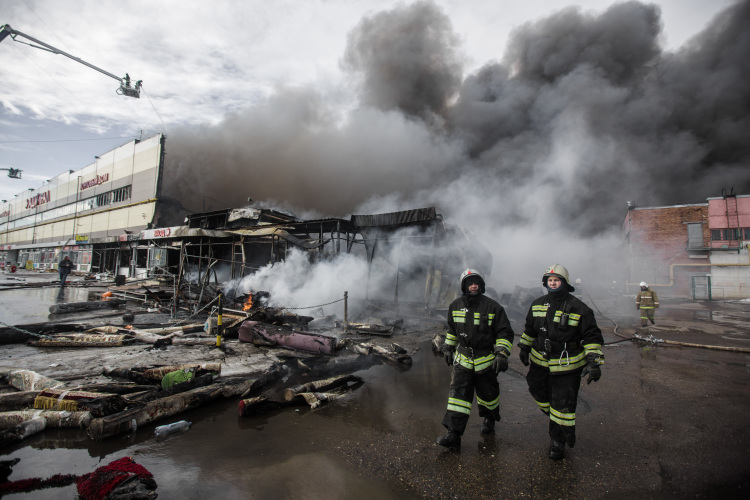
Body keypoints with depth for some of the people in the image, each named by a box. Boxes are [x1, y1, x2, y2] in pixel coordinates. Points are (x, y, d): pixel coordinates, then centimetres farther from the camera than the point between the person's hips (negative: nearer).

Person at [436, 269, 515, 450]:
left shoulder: (493, 307, -10)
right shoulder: (455, 306, 2)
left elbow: (505, 333, -6)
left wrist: (502, 354, -15)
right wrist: (448, 349, 18)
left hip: (486, 360, -2)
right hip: (462, 359, 2)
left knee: (487, 394, 15)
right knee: (458, 394, -7)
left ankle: (490, 419, 45)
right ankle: (453, 435, -5)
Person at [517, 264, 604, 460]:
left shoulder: (579, 309, -12)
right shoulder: (537, 305, 2)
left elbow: (592, 337, -9)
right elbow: (529, 329, 16)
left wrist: (594, 362, -16)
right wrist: (524, 348, 21)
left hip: (567, 365, -5)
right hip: (540, 362, 5)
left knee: (563, 405, 1)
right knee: (539, 392, 18)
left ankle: (558, 440, 21)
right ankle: (555, 419, 47)